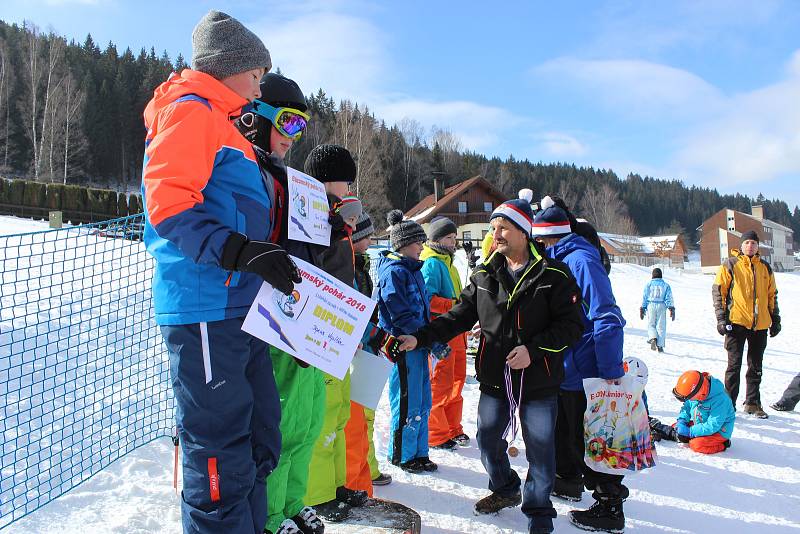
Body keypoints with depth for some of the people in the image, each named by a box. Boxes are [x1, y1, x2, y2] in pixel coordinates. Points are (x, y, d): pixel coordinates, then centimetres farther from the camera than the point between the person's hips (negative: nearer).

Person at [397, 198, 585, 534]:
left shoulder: (553, 275, -10)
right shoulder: (485, 275, 4)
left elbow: (572, 326, -10)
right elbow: (459, 316, 5)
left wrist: (533, 349, -21)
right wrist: (418, 339, -5)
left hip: (539, 381, -4)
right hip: (494, 379, 4)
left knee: (540, 452, 5)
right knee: (488, 442, 16)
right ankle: (505, 490, 44)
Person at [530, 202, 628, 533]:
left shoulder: (581, 261, -20)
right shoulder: (558, 261, 10)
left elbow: (607, 318, -26)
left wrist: (611, 370, -26)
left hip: (584, 371, -10)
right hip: (564, 368, 10)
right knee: (562, 431, 24)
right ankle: (568, 481, 44)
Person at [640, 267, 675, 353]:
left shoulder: (649, 284, 4)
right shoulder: (666, 285, 5)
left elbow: (644, 297, 4)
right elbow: (669, 298, -2)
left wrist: (642, 309, 8)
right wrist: (672, 309, -5)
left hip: (651, 305, 0)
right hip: (661, 306, 0)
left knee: (651, 324, 10)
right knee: (661, 326, 5)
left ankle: (653, 338, -17)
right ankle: (660, 345, 3)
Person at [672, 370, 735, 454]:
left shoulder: (719, 400, -33)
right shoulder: (694, 394, -10)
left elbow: (712, 426, -32)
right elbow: (686, 407, 7)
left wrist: (691, 431, -28)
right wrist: (681, 421, -13)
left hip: (719, 432, -7)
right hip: (699, 424, 8)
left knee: (697, 445, -28)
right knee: (675, 427, -2)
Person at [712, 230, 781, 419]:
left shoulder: (765, 268, 13)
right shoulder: (730, 265, -1)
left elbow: (772, 295, 20)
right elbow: (718, 291, -3)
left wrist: (776, 319, 15)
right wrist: (721, 318, -9)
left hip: (760, 325, 5)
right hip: (737, 323, -4)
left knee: (756, 367, 12)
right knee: (734, 365, -2)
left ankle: (753, 403, 24)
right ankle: (729, 404, 5)